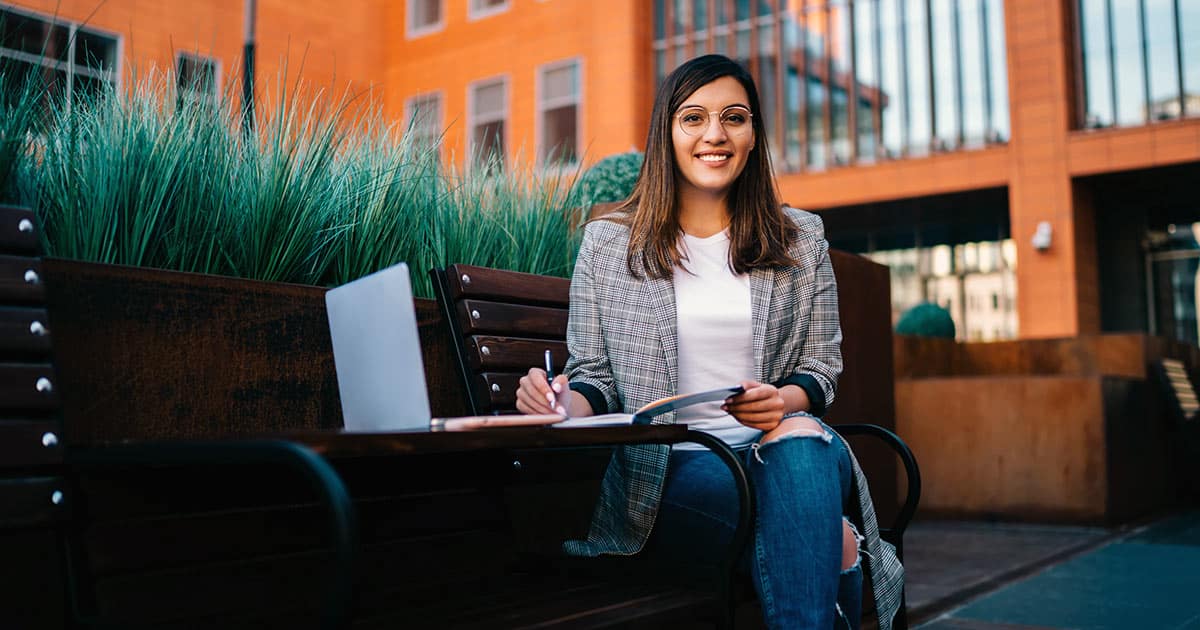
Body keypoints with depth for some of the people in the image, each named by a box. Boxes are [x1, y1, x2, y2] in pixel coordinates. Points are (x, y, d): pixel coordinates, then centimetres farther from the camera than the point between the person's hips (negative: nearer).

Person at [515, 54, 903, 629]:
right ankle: (830, 542, -18)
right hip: (664, 468, -1)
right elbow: (595, 377, 9)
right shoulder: (605, 244, 8)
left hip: (776, 445, 2)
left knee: (797, 439, -34)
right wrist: (568, 404, -16)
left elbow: (822, 366, 12)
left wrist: (786, 400, -12)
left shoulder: (800, 240, 12)